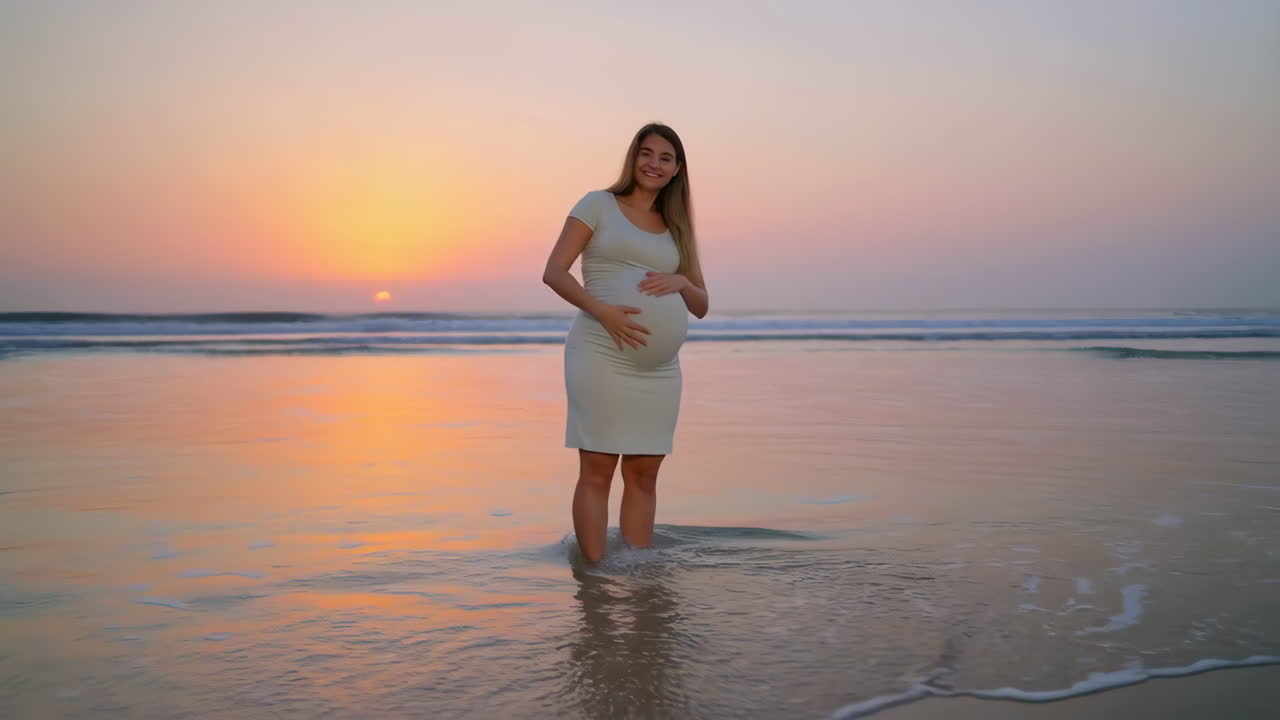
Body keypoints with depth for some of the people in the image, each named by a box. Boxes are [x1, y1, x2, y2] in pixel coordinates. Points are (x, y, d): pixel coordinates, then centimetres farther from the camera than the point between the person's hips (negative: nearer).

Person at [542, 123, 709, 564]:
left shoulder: (676, 228, 19)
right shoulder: (599, 204, 7)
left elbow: (702, 307, 17)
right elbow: (554, 272, -3)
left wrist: (681, 283, -5)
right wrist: (602, 309, -18)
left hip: (660, 368, 5)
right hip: (602, 357, -4)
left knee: (644, 472, 6)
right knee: (597, 470, -5)